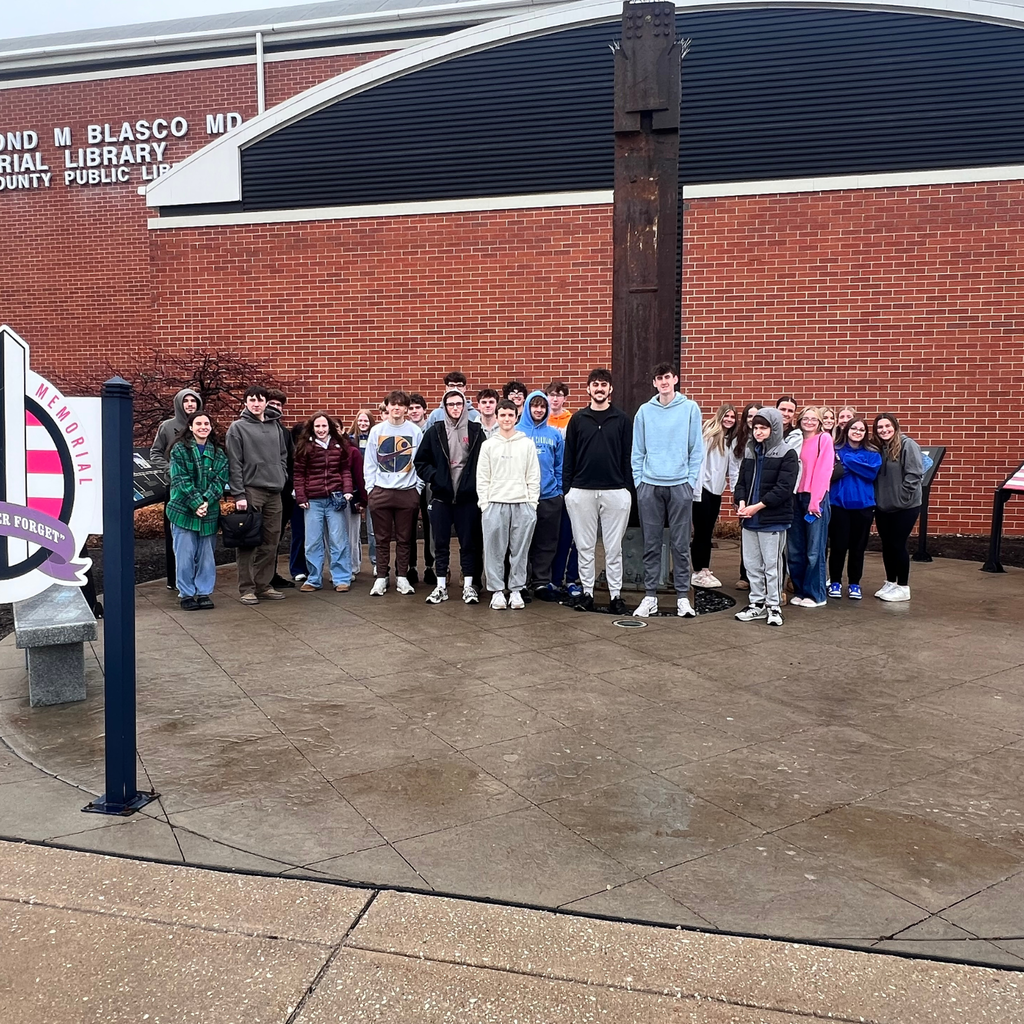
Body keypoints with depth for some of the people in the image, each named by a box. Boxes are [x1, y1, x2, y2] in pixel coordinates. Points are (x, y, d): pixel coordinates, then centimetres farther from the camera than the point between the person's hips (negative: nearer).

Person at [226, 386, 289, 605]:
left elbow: (283, 456, 21)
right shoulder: (238, 428, -2)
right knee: (249, 542, -3)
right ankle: (247, 589, 3)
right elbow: (234, 464, -7)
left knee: (271, 542, 7)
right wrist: (238, 494, -13)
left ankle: (263, 585, 16)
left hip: (274, 492, 6)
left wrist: (281, 478, 6)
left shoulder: (274, 426, 14)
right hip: (251, 490, -5)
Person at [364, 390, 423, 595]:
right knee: (382, 538, 6)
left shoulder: (415, 431, 1)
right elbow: (369, 463, 5)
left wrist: (418, 488, -2)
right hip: (381, 492, 0)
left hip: (408, 492, 0)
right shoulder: (377, 430, 4)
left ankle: (402, 577, 17)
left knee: (404, 539, 7)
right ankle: (381, 578, 14)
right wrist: (370, 488, -1)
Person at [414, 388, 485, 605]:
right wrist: (433, 477, -4)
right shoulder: (434, 432, 4)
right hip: (440, 497, 1)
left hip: (468, 497, -1)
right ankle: (441, 586, 16)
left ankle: (469, 585, 14)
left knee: (469, 542, 5)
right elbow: (421, 462, 9)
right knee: (441, 543, 7)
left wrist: (477, 483, -6)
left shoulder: (475, 431, 2)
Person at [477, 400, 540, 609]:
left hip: (523, 505, 0)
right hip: (494, 505, 0)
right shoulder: (488, 445, 8)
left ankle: (516, 590, 13)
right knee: (494, 551, 0)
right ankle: (496, 591, 9)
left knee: (520, 551, 3)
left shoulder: (527, 444, 8)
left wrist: (532, 504, -1)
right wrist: (484, 504, -2)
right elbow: (482, 478, 6)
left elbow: (533, 476, 6)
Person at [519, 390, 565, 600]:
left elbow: (560, 465, 10)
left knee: (546, 543, 7)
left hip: (550, 496, 2)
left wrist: (559, 490, 4)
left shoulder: (554, 434, 7)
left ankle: (542, 583, 17)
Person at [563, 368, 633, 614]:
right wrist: (566, 489, 2)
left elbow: (627, 457, 5)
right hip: (582, 492, 1)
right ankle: (587, 592, 16)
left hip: (615, 492, -1)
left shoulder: (622, 420, 5)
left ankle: (616, 594, 13)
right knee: (585, 547, 7)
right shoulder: (577, 419, 6)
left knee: (613, 548, 5)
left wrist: (628, 488, 1)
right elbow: (568, 456, 6)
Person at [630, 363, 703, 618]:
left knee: (680, 544, 3)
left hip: (680, 486, -1)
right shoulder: (644, 411, 6)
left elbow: (696, 449, 2)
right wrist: (638, 481, 2)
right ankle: (650, 596, 14)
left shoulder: (690, 408, 2)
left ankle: (683, 596, 12)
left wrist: (691, 481, -4)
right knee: (651, 545, 6)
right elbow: (637, 451, 8)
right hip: (649, 486, 1)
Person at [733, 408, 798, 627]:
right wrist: (741, 503, -8)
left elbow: (784, 488, -14)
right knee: (752, 564, 11)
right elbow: (741, 481, 12)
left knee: (772, 565, 1)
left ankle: (774, 605, 13)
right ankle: (757, 603, 22)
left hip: (773, 520, -6)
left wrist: (757, 506, -17)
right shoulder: (749, 452, 13)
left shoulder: (787, 455, -6)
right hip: (749, 520, 6)